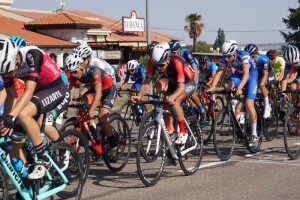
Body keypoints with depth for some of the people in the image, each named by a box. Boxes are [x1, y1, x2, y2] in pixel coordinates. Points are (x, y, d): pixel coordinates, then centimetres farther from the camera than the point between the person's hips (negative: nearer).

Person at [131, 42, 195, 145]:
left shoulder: (177, 62, -38)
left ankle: (183, 132, -15)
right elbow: (147, 82, -26)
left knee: (174, 102, -28)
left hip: (187, 84, -6)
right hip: (172, 83, 6)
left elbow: (181, 87, -43)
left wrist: (172, 97, -63)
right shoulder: (153, 62, -25)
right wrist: (139, 96, -45)